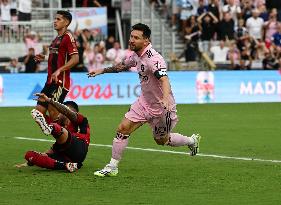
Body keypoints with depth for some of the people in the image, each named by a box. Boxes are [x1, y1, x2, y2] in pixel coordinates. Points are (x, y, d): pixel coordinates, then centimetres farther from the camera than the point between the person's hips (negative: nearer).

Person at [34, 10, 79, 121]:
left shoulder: (68, 37, -8)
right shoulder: (56, 39, 20)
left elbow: (75, 59, -18)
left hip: (60, 81, -9)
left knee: (53, 111, -12)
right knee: (39, 111, 5)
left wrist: (59, 70, -25)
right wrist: (44, 58, 15)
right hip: (50, 81, 9)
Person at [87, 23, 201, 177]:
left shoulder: (153, 58, -28)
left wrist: (166, 98, -61)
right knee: (123, 129, -7)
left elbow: (164, 80, -43)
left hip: (161, 106, -7)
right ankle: (112, 167, 3)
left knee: (161, 141, 13)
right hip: (144, 102, 7)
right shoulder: (136, 54, -2)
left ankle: (192, 141, 41)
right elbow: (123, 66, 21)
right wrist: (103, 70, 22)